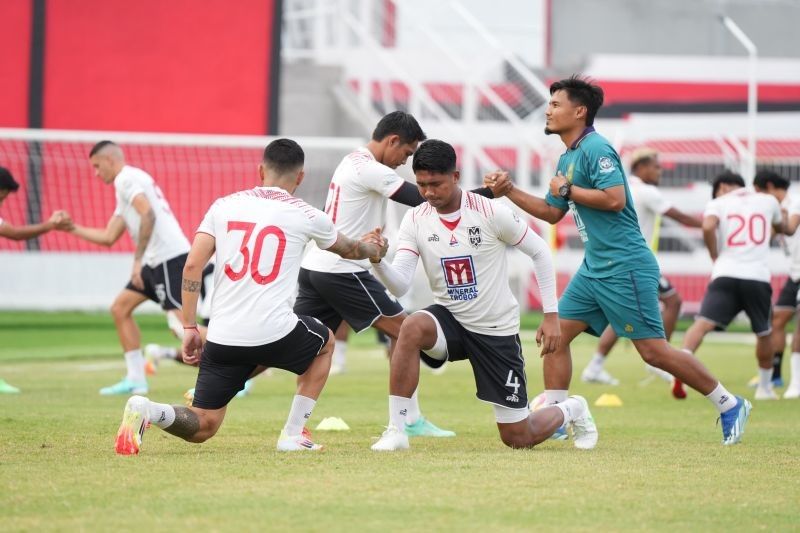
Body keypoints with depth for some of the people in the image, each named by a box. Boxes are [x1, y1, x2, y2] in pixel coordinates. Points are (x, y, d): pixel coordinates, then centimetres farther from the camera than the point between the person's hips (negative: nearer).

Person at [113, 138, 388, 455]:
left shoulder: (224, 205, 10)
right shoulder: (306, 216, 6)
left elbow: (192, 266, 1)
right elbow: (348, 249, 27)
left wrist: (190, 328, 7)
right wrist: (375, 251, 50)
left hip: (223, 337, 2)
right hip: (275, 332, -2)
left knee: (202, 428, 12)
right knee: (325, 343, 32)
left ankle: (147, 411, -20)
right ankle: (293, 434, 22)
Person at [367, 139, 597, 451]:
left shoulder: (491, 213, -16)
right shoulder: (415, 221, -8)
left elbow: (539, 252, -4)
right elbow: (400, 285, -16)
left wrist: (551, 315, -6)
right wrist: (377, 262, -38)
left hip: (497, 331, -2)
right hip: (449, 320, 2)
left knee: (519, 439, 3)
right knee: (412, 328, -36)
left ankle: (571, 410, 38)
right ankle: (396, 431, -27)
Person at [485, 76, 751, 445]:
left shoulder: (595, 149, -13)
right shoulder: (567, 158, 16)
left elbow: (615, 198, -25)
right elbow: (552, 213, 24)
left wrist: (567, 189, -14)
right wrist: (509, 192, 15)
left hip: (625, 267, -10)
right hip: (594, 269, 10)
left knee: (653, 350, -7)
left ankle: (729, 405, 3)